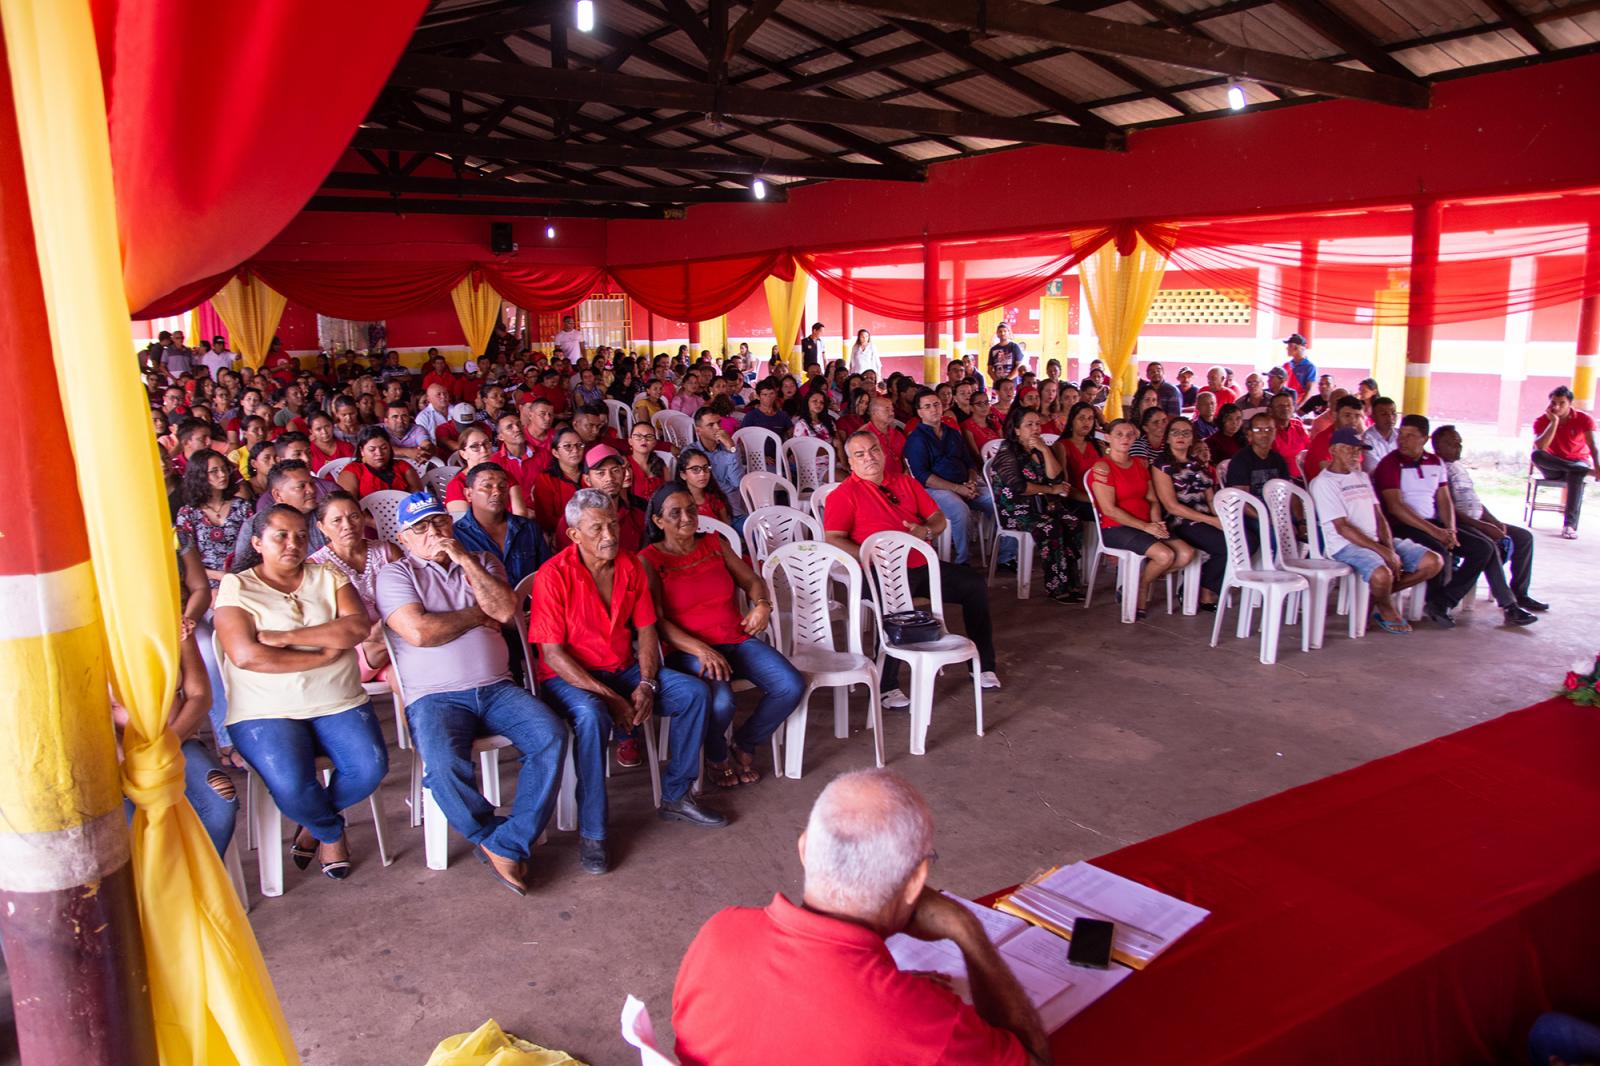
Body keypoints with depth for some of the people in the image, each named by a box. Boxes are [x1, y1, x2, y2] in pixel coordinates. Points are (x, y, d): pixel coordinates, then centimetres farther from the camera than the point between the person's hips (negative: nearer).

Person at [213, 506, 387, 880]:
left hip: (338, 702, 3)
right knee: (291, 785, -27)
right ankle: (332, 831, 10)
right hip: (266, 712, -3)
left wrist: (287, 636, -13)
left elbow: (358, 627, -6)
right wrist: (324, 655, -11)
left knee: (371, 767, -21)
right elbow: (246, 655, -13)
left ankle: (314, 821, 13)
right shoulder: (236, 587, 2)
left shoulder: (328, 578, 11)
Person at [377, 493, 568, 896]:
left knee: (551, 736, -23)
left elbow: (506, 610, -1)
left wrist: (465, 559, -4)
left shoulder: (482, 562, 18)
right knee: (444, 764, -33)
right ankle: (493, 838, -8)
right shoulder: (395, 574, 6)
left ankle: (509, 843, -18)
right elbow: (418, 632, -12)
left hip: (497, 689, 3)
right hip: (435, 697, -3)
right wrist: (477, 614, 1)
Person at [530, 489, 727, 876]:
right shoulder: (554, 575, -17)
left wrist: (646, 685, -11)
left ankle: (675, 796, 7)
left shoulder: (631, 566, 1)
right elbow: (552, 653, -18)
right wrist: (609, 697, -23)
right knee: (592, 716, -37)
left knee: (695, 692, -9)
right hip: (569, 677, -6)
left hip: (623, 669, 6)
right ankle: (591, 832, -22)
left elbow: (646, 629, 6)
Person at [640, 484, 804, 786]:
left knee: (791, 686, -17)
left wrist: (762, 604, -5)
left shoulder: (714, 543, 13)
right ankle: (718, 757, 3)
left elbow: (752, 580, 19)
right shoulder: (649, 560, -1)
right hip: (688, 651, -5)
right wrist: (701, 650, -23)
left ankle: (744, 746, 9)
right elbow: (657, 621, -10)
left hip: (737, 641, 5)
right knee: (720, 703, -34)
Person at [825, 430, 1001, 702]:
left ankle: (982, 664, 12)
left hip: (921, 564, 6)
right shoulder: (844, 494, 2)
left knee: (976, 586, -3)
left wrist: (926, 531, -5)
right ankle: (886, 686, -25)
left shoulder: (906, 482, 19)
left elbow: (938, 518, 19)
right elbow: (833, 540, -9)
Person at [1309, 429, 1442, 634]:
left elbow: (1379, 517, 14)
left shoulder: (1362, 477, 20)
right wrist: (1383, 551, -19)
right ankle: (1386, 609, 0)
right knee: (1382, 574, -35)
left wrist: (1390, 549, -5)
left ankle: (1377, 595, 5)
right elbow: (1343, 528, -15)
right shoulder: (1323, 482, -7)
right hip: (1346, 546, -8)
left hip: (1377, 540, 8)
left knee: (1434, 562, -6)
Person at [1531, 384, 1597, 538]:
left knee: (1576, 475, -38)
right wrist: (1554, 422, -26)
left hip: (1579, 463, -1)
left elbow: (1593, 447, -20)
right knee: (1536, 455, -32)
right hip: (1554, 467, 1)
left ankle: (1570, 524, -44)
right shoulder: (1542, 421, -8)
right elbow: (1540, 448, -25)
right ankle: (1588, 471, -34)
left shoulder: (1583, 419, -7)